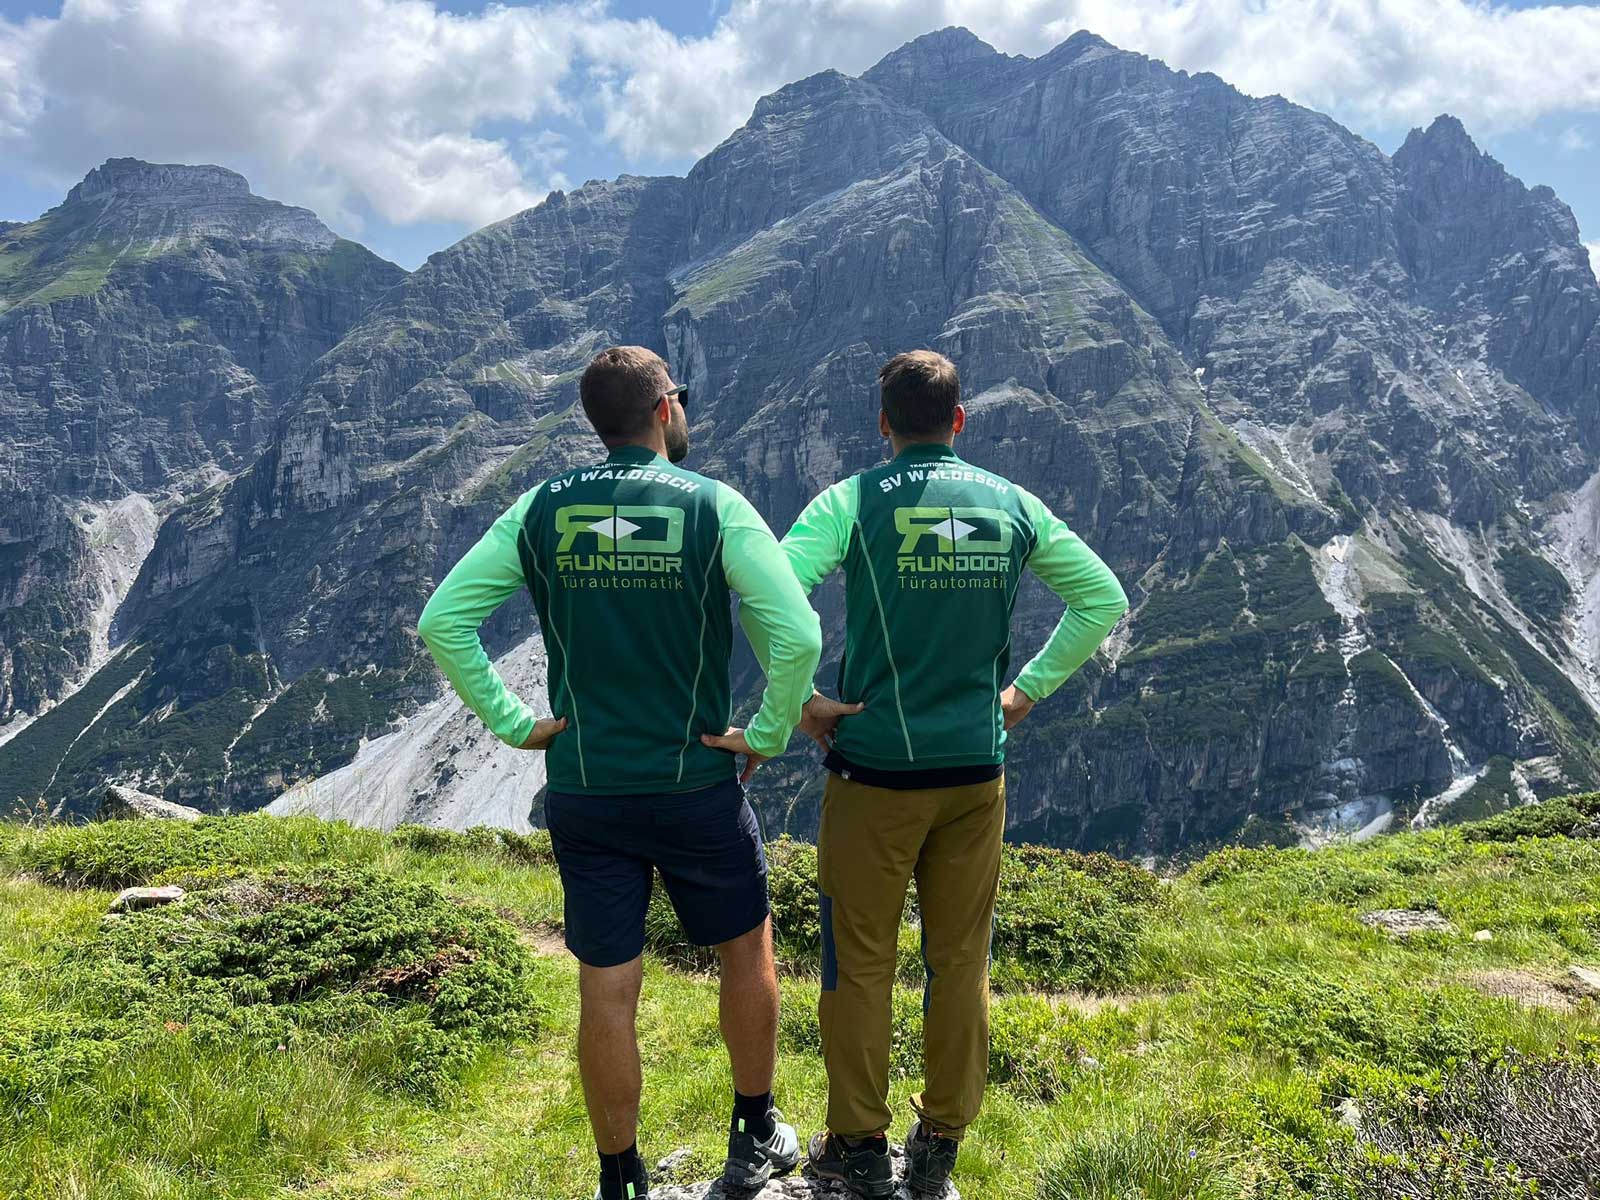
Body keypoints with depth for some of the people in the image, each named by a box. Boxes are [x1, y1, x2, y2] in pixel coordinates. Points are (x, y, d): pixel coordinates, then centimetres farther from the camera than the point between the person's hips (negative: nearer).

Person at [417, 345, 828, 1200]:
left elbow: (443, 621, -5)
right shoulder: (715, 507, -10)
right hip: (697, 785, -2)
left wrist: (512, 723, -1)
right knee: (746, 947, 21)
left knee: (607, 992, 11)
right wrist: (767, 736, -7)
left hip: (583, 792, 2)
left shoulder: (543, 510, -2)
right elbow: (796, 634, -20)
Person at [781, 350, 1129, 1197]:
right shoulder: (1012, 506, 2)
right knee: (960, 961, 16)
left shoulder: (851, 502, -9)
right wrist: (1028, 689, 10)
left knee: (860, 963, 12)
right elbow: (1103, 599, 8)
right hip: (976, 771, 3)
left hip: (873, 772, -3)